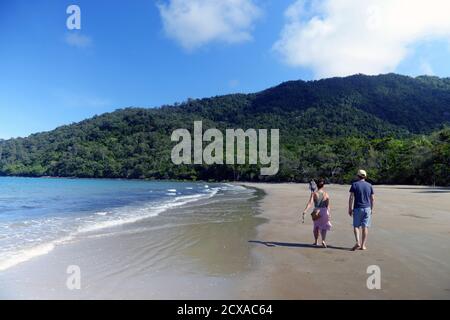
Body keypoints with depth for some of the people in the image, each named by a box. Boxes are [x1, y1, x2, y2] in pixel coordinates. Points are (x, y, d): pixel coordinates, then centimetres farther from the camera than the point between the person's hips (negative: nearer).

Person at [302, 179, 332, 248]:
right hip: (324, 211, 0)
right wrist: (329, 213, -2)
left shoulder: (314, 193, -5)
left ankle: (316, 241, 29)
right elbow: (328, 205, -7)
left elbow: (310, 203, -17)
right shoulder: (326, 194, -2)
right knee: (324, 227, 15)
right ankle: (323, 240, -4)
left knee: (316, 226, 22)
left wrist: (305, 210, -24)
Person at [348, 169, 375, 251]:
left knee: (356, 226, 6)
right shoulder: (369, 185, 6)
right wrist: (371, 209, 16)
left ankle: (358, 242, -11)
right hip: (367, 208, 2)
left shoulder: (354, 184, -3)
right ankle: (363, 245, 8)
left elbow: (351, 197, -7)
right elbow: (372, 199, 6)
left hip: (357, 208, -2)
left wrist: (350, 208, -2)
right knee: (365, 227, 5)